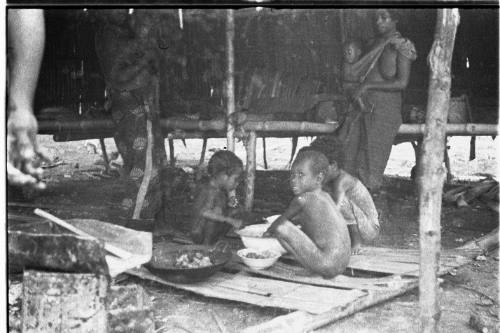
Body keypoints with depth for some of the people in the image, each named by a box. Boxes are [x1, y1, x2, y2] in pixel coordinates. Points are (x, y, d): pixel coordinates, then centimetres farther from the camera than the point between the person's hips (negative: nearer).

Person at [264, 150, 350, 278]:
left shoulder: (302, 199, -12)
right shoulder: (325, 196, 11)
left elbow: (281, 222, 4)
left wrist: (267, 232, 22)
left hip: (327, 265, -10)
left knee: (281, 228, -13)